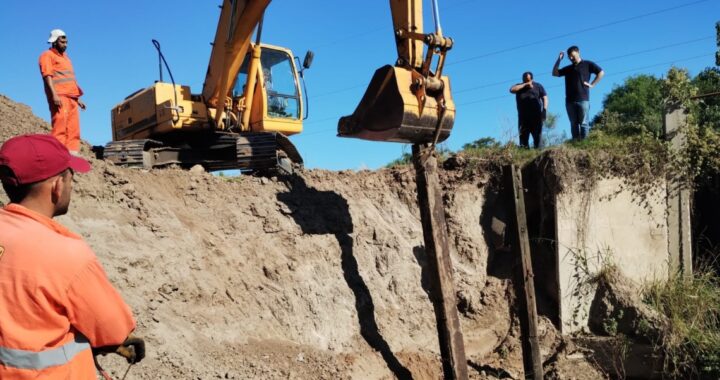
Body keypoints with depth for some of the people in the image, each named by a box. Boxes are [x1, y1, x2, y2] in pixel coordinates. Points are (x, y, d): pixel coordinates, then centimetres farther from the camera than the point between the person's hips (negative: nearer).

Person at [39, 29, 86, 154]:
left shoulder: (65, 57, 28)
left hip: (71, 98, 8)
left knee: (73, 129, 0)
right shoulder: (47, 55, 4)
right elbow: (47, 76, -9)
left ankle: (73, 154, -2)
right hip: (59, 97, -8)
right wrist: (54, 94, -22)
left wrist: (77, 99, 23)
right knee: (60, 127, -16)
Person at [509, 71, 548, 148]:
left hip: (536, 116, -2)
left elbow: (544, 98, 5)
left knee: (538, 135, -7)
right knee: (523, 136, -2)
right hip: (523, 116, 2)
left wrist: (544, 110, -9)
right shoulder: (519, 87, 16)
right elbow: (512, 89, -4)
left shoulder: (538, 86, 12)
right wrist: (524, 85, -6)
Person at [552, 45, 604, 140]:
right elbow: (555, 73, 17)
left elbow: (601, 72, 5)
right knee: (574, 124, 2)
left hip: (583, 99, -4)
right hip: (570, 100, 4)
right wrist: (559, 60, 9)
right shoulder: (568, 68, 21)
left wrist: (592, 84, -3)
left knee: (584, 123, -6)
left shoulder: (587, 64, 8)